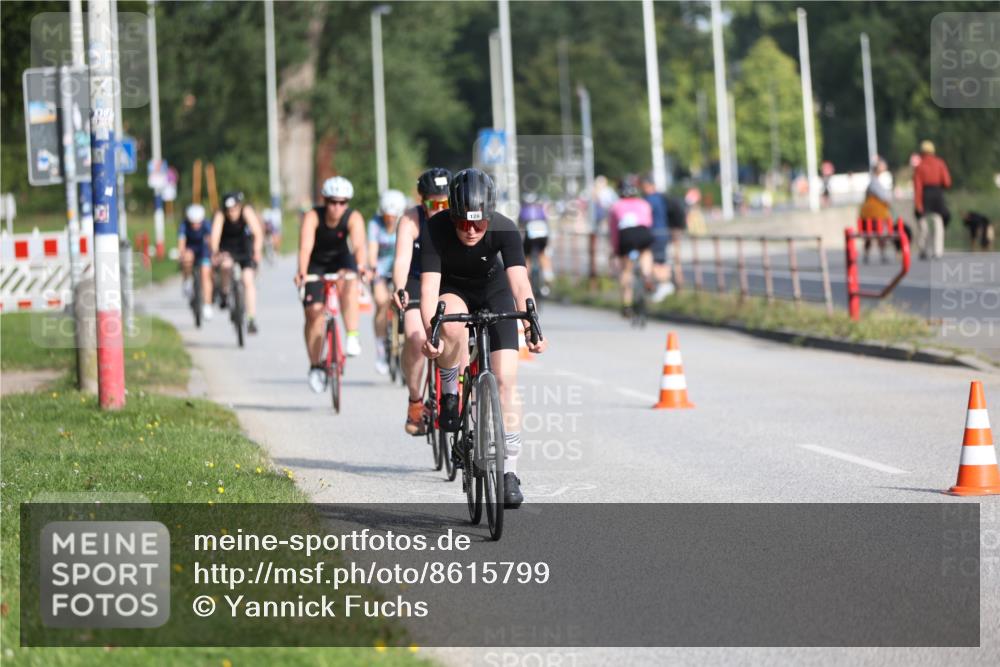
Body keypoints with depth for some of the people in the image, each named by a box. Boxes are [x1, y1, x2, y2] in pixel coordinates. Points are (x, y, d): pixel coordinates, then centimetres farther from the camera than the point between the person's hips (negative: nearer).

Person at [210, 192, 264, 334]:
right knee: (226, 264, -34)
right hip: (227, 248, 0)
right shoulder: (220, 215, -24)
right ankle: (225, 293, -8)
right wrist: (215, 253, -53)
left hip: (245, 248, 0)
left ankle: (252, 319, -11)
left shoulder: (246, 211, -24)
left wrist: (257, 251, -48)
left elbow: (258, 232, -33)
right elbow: (215, 234, -36)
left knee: (248, 280, -14)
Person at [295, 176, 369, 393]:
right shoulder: (312, 217, -27)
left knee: (348, 283, -34)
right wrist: (301, 273, -57)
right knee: (314, 312, -10)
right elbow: (305, 247, -40)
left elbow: (359, 244, -40)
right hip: (316, 264, 0)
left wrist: (361, 266, -61)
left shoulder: (354, 218, -25)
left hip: (341, 260, 0)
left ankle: (352, 338, -32)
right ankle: (315, 367, 5)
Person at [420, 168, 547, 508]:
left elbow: (520, 283, -39)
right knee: (453, 325, -37)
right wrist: (431, 334, -52)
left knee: (505, 379, -11)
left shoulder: (505, 230, -30)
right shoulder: (436, 229, -31)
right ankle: (449, 393, -10)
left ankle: (510, 471, -3)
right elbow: (429, 289, -37)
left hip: (493, 290, 0)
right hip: (453, 289, 0)